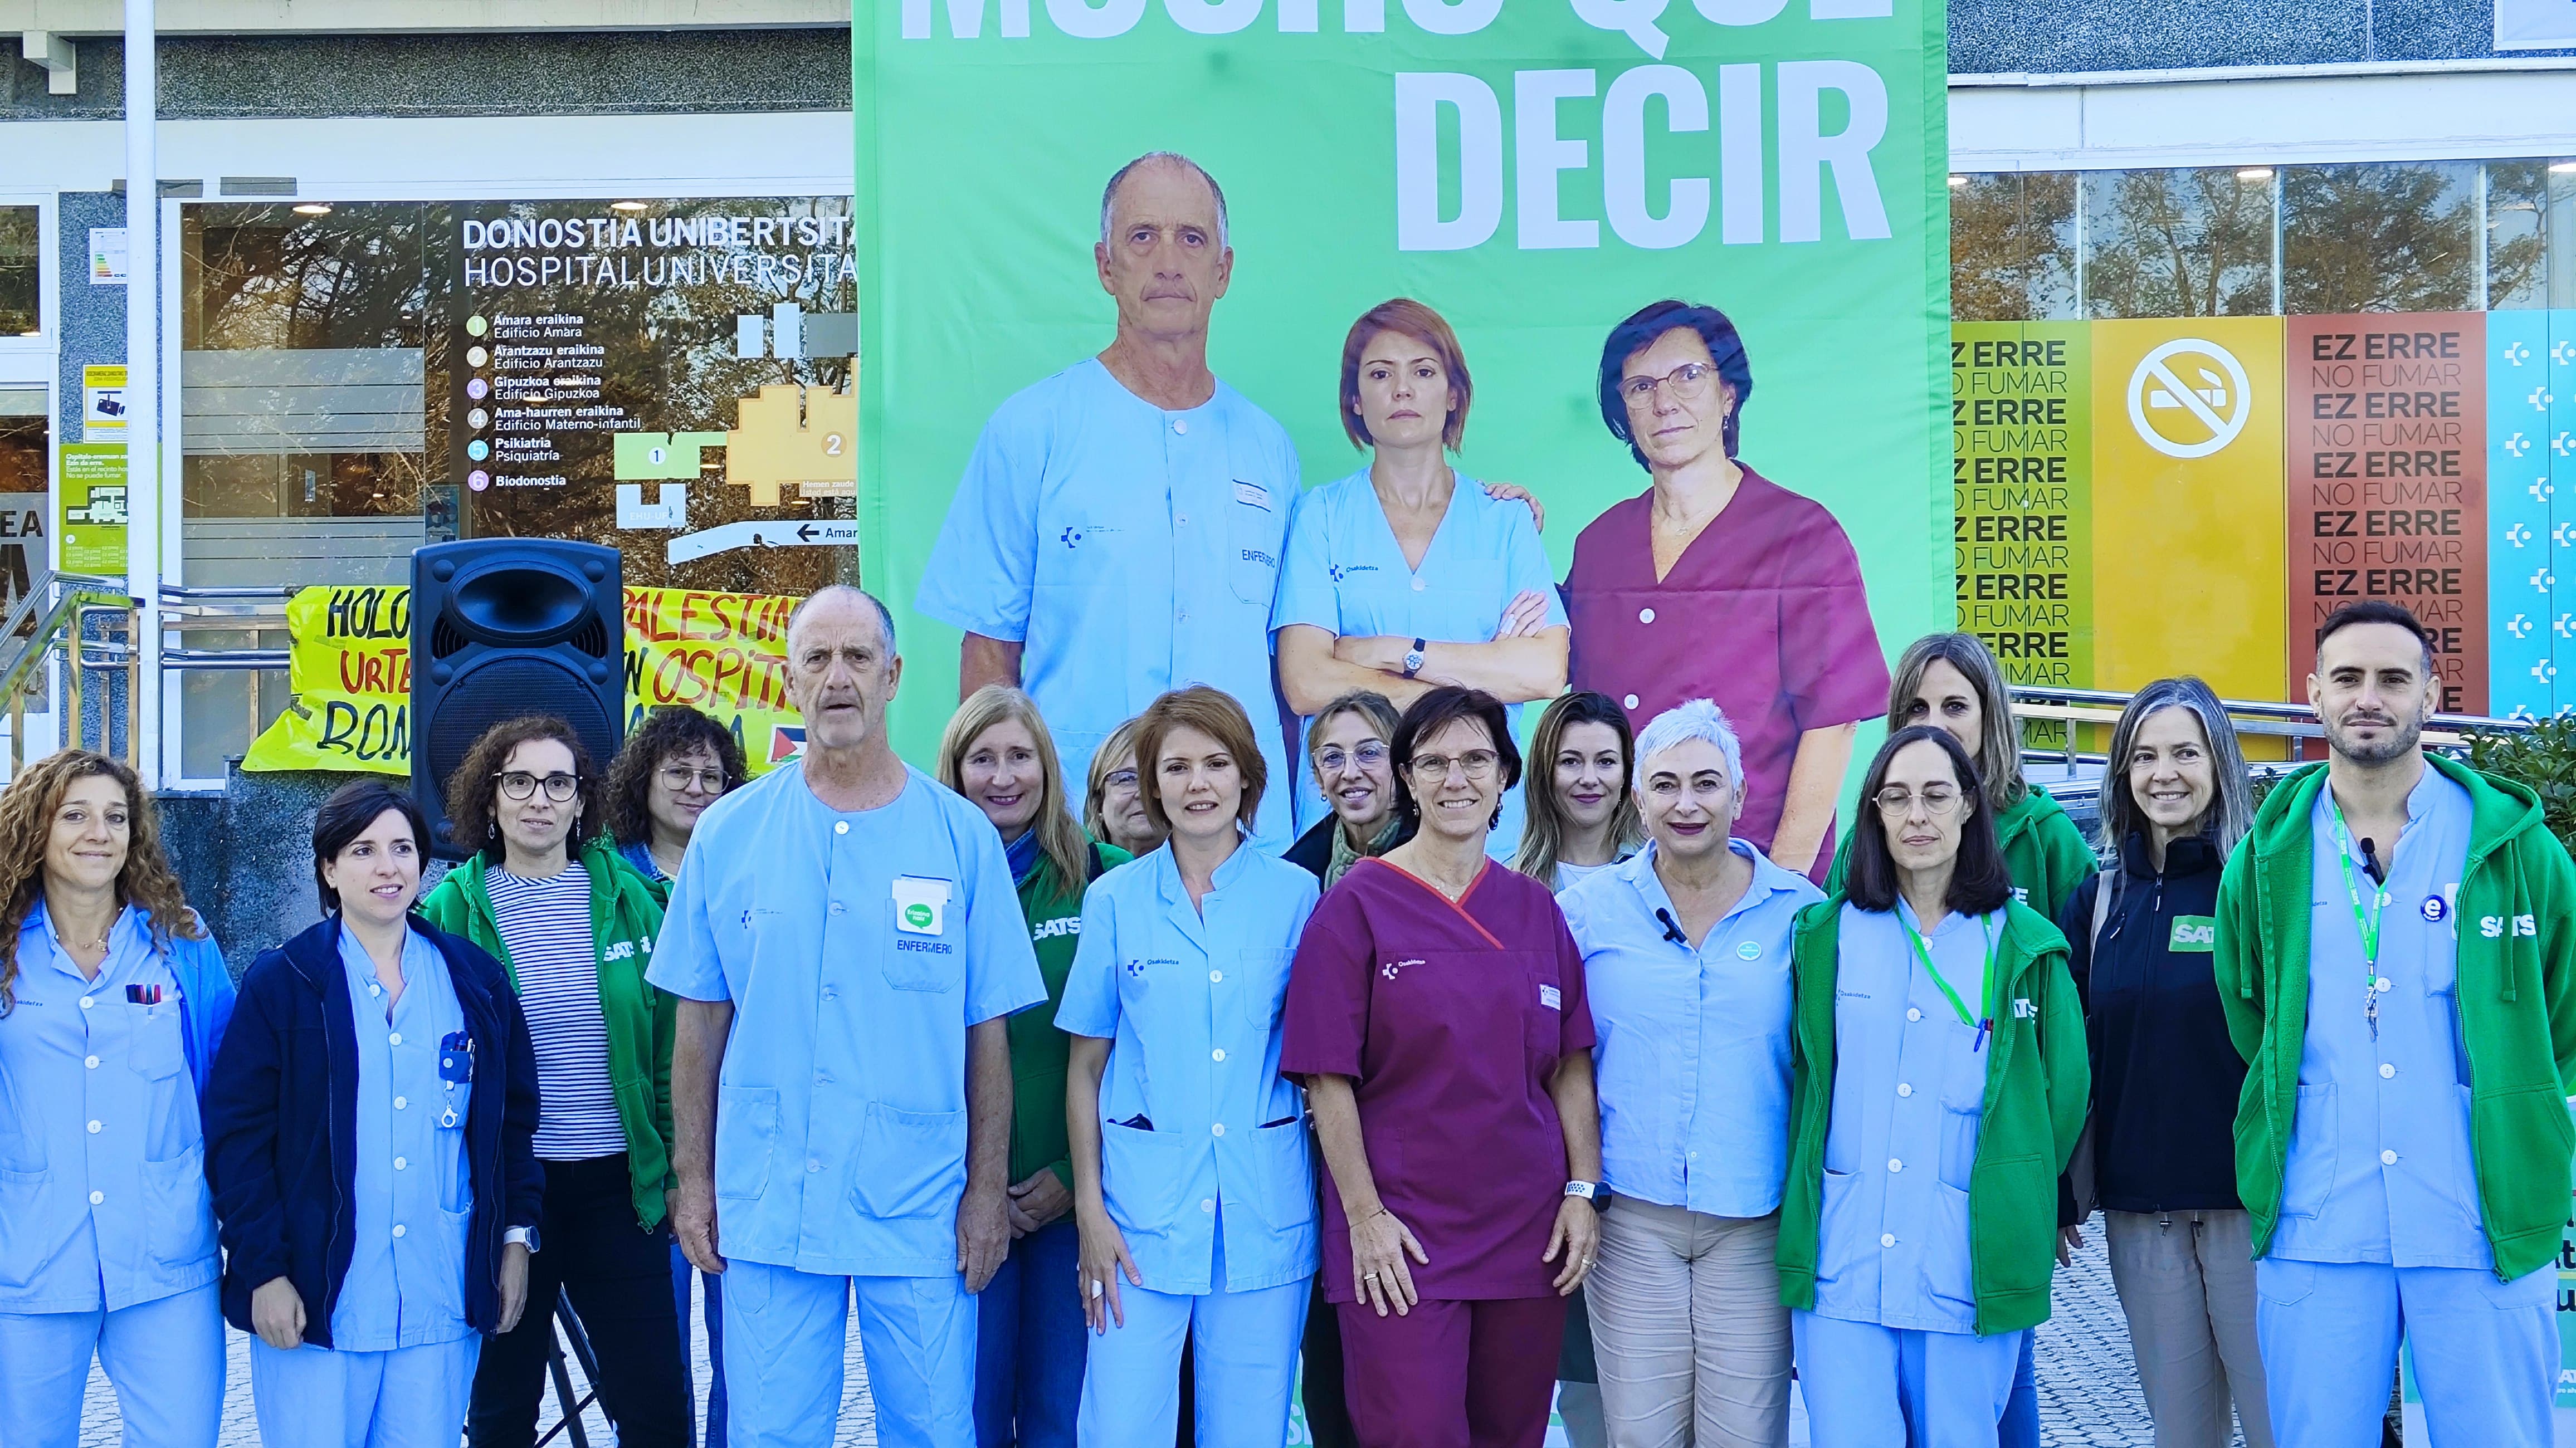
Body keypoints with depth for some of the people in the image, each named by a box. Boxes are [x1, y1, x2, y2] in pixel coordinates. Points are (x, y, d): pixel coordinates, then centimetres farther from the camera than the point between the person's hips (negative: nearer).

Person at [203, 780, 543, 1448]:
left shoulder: (475, 979, 7)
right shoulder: (282, 983, -2)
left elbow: (514, 1118, 13)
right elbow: (237, 1135, -4)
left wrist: (517, 1235, 7)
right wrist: (263, 1268, -10)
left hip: (444, 1301, 3)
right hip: (316, 1298, -2)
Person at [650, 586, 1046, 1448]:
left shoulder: (961, 835, 0)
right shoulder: (728, 833, 3)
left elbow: (988, 1030, 1)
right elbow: (701, 1023, 7)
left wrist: (988, 1187, -2)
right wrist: (693, 1179, 4)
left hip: (920, 1213, -1)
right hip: (766, 1210, 1)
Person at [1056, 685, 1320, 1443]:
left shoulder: (1296, 895, 4)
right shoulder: (1115, 899, 4)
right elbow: (1088, 1065, 6)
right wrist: (1090, 1208, -2)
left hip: (1264, 1202, 0)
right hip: (1143, 1194, 0)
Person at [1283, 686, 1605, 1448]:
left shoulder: (1535, 908, 8)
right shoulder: (1358, 904, -4)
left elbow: (1570, 1068, 9)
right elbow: (1328, 1078, -7)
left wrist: (1583, 1191, 0)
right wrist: (1364, 1215, -11)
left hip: (1528, 1229, 4)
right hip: (1400, 1238, -4)